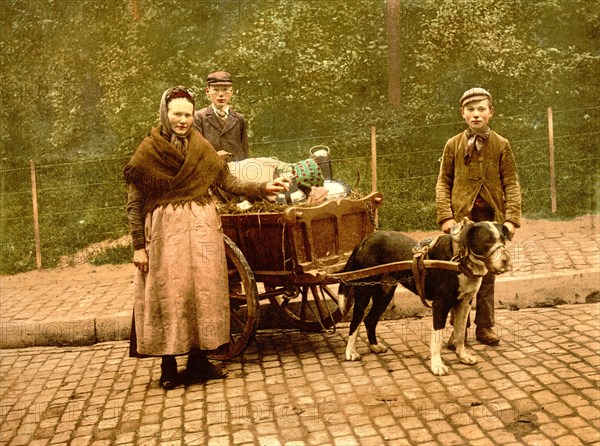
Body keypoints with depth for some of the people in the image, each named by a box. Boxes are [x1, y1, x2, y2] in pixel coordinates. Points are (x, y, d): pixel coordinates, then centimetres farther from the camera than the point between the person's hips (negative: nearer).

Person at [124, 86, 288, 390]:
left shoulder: (202, 148, 8)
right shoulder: (147, 152, -2)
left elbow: (229, 183, 7)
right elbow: (134, 204, -2)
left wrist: (263, 188, -6)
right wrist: (139, 246, -6)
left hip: (202, 229, 3)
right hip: (165, 231, -3)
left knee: (204, 291, 4)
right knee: (168, 296, -1)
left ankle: (199, 360, 17)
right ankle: (169, 368, 10)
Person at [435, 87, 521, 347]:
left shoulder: (501, 145, 4)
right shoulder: (453, 145, 5)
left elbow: (511, 184, 2)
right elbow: (443, 183, 4)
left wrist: (511, 218, -8)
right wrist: (445, 216, -7)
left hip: (491, 218, 0)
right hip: (461, 217, 0)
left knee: (487, 274, 7)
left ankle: (484, 327, 18)